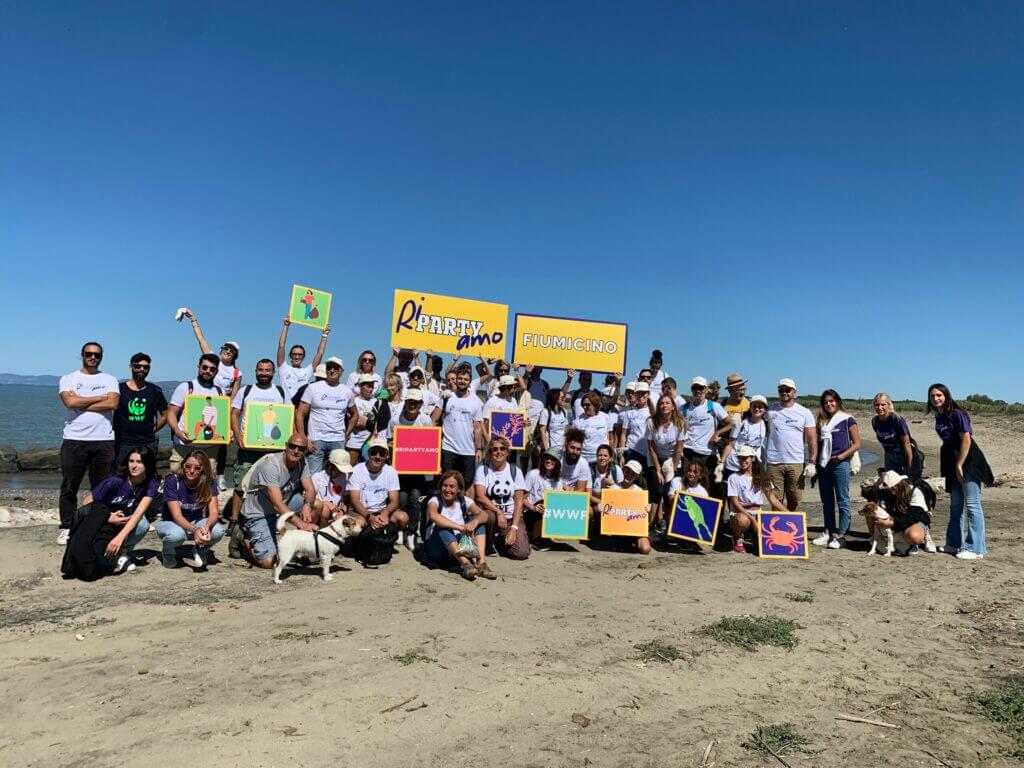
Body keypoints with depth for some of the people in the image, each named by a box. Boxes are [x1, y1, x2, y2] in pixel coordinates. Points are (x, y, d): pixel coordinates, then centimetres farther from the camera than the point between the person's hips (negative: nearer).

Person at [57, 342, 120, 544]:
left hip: (103, 441, 1)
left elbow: (112, 404, -8)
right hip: (74, 440, 0)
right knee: (69, 488, 4)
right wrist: (101, 397, -6)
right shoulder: (68, 379, 8)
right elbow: (70, 402, -12)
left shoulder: (110, 380, 10)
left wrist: (81, 403, -9)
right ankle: (66, 528, 13)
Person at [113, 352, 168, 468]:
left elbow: (165, 415, 16)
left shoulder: (155, 391, 8)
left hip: (148, 444, 1)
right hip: (123, 444, -1)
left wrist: (153, 430, 6)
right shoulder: (119, 389, 3)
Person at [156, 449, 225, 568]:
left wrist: (207, 527, -44)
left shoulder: (209, 482, -14)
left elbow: (214, 512, -19)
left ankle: (200, 552, 5)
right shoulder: (172, 481, -22)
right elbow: (177, 515, -27)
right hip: (171, 523, -2)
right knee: (176, 534, -38)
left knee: (218, 530, -29)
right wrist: (194, 530, -47)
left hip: (195, 523, 2)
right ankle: (169, 554, -1)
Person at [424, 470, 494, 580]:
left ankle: (481, 562, -32)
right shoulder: (435, 501, -6)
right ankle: (465, 564, -45)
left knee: (477, 519, -14)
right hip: (437, 549, -3)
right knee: (442, 526, -31)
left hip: (459, 546, 3)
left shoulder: (464, 501, 5)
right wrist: (460, 528, -42)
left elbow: (483, 515, -12)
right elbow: (433, 516, -31)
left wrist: (475, 522, -36)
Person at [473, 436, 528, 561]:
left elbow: (519, 501, -1)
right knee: (489, 516, -39)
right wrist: (498, 512, -24)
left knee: (522, 553, -19)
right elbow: (480, 496, -9)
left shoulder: (515, 471, 4)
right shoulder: (482, 469, 2)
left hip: (511, 517, 2)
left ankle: (500, 541, 16)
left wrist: (514, 528, -11)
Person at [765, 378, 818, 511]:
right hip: (774, 464, 0)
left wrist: (812, 462, -5)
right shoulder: (771, 411, 8)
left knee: (793, 500, 5)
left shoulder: (805, 413, 7)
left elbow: (812, 440, 4)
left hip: (796, 464, 0)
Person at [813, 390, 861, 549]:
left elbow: (857, 444, -3)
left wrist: (841, 456, -15)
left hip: (840, 464, -6)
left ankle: (841, 536, 0)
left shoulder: (847, 419, -1)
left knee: (842, 501, -2)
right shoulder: (822, 421, 15)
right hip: (823, 464, 6)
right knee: (826, 501, 10)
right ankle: (827, 533, 16)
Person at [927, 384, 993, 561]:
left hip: (967, 460, -9)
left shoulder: (957, 414, -14)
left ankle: (975, 548, -2)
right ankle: (955, 543, 26)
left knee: (972, 504, -7)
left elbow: (966, 439, -18)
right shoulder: (939, 417, 10)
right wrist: (951, 467, 10)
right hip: (952, 460, 9)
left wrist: (959, 465, -18)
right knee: (956, 504, 16)